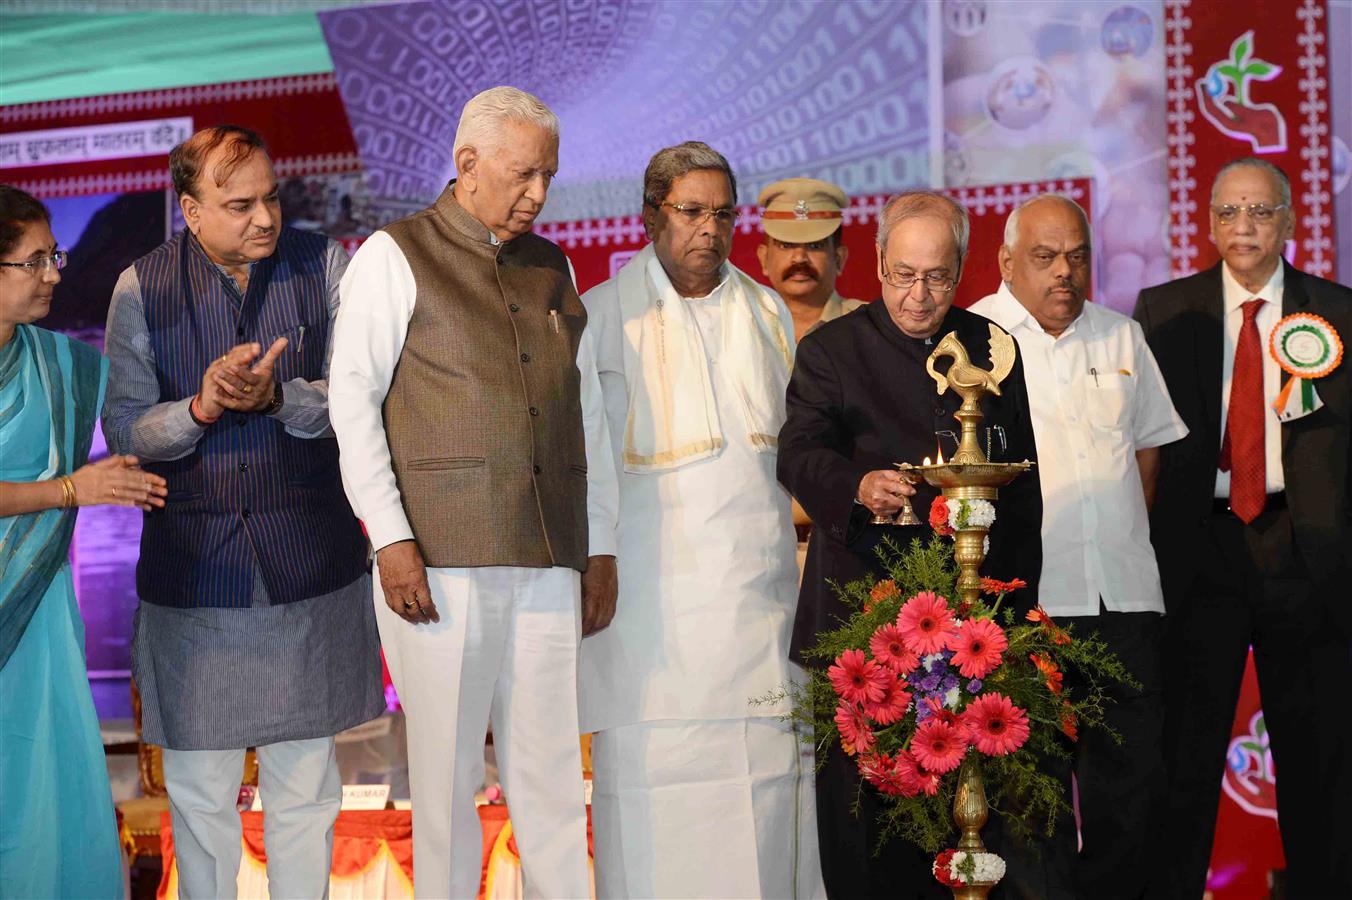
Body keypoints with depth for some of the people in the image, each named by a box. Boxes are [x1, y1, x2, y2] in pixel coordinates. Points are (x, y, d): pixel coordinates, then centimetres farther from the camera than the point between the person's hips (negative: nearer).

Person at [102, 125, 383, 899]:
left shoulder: (324, 267, 1)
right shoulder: (142, 289, 0)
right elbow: (124, 431, -2)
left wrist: (277, 396, -24)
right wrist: (201, 407, -20)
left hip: (310, 568, 1)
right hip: (194, 567, 0)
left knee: (307, 781, 10)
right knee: (200, 790, 6)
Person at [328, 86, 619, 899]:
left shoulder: (551, 268, 18)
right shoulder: (395, 257, 4)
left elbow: (588, 411, 19)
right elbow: (353, 403, -2)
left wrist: (601, 546, 15)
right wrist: (391, 538, -9)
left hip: (549, 560, 4)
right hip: (442, 560, -4)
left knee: (553, 770, 3)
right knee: (448, 770, 1)